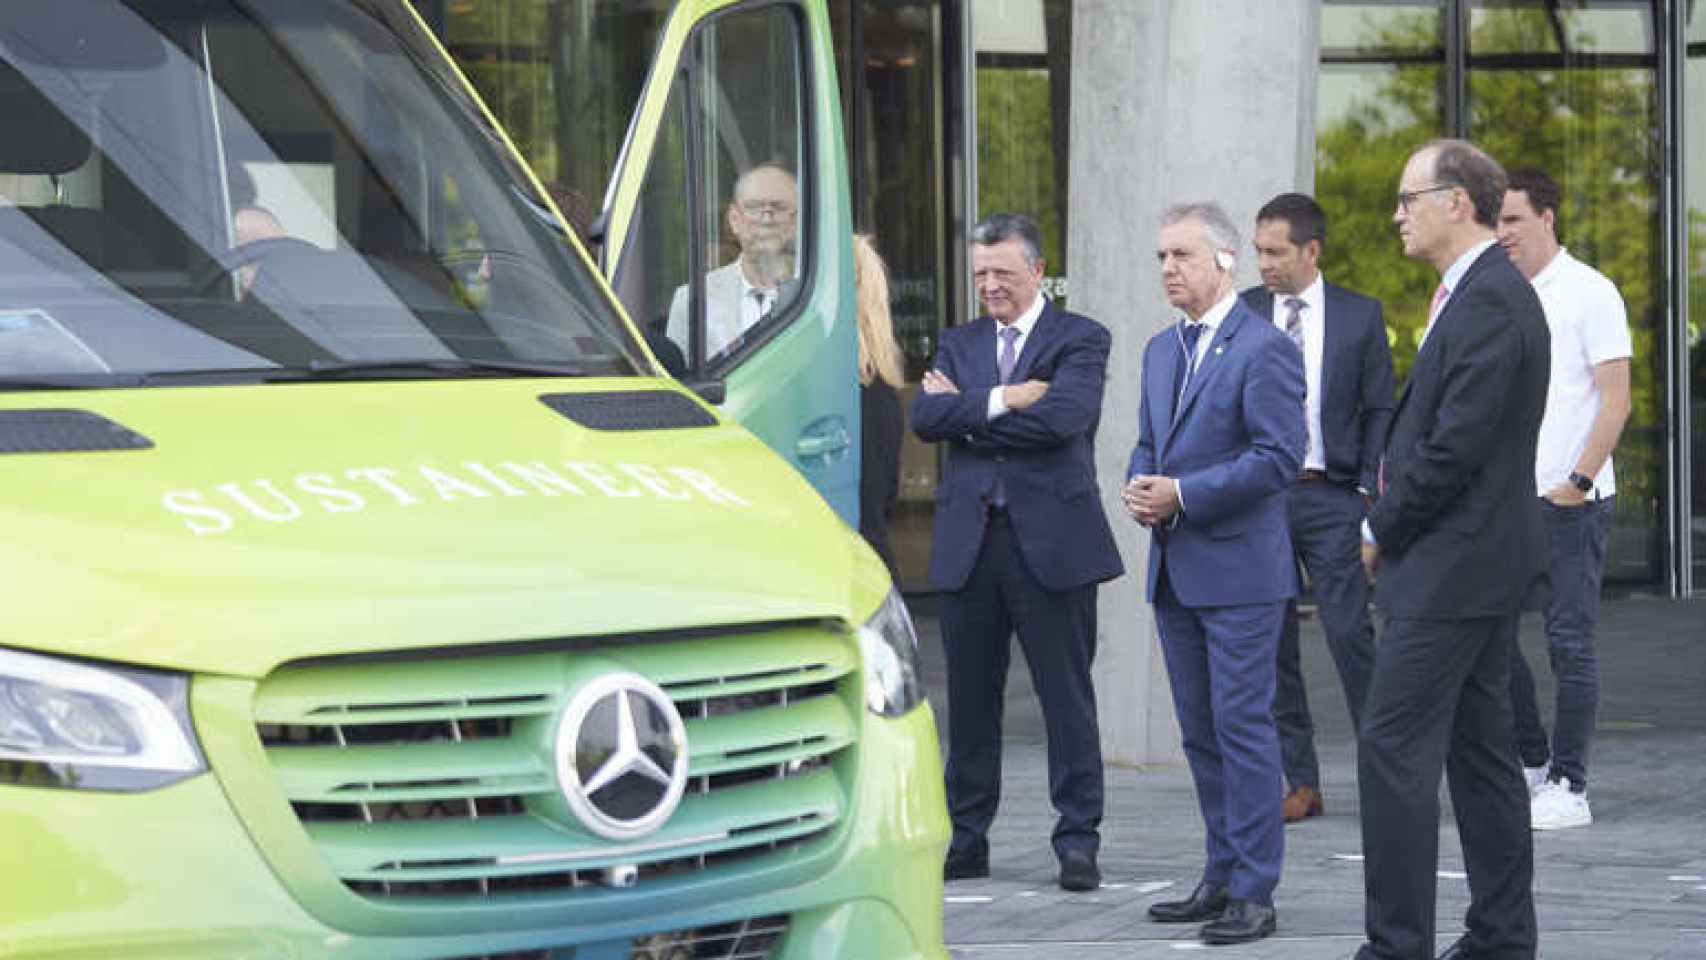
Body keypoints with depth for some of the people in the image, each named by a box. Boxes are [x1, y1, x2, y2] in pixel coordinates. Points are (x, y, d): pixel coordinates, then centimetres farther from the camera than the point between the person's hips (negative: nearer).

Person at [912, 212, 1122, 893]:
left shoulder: (1080, 339, 1)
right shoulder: (959, 344, 16)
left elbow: (1063, 416, -16)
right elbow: (925, 417, -1)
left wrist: (966, 409, -7)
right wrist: (1002, 399, -14)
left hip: (1051, 538, -4)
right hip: (968, 539, 4)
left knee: (1066, 696, 0)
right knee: (969, 699, 7)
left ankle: (1078, 842, 5)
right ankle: (966, 840, 15)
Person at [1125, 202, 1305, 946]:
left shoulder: (1264, 348, -11)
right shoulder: (1162, 349, 15)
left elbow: (1279, 457, -17)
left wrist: (1182, 493, -18)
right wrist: (1139, 485, -1)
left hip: (1240, 569, -8)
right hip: (1175, 569, 8)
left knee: (1243, 724, -7)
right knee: (1199, 730, 12)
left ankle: (1254, 892, -3)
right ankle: (1222, 877, 21)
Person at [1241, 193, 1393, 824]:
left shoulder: (1360, 316, 3)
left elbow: (1379, 411, 6)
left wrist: (1369, 491, -3)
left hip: (1331, 495, -2)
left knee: (1350, 632, -8)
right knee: (1271, 646, 3)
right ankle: (1299, 783, 10)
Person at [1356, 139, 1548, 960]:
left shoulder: (1489, 302, -18)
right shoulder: (1482, 293, 15)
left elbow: (1457, 447, -22)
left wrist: (1383, 532, -10)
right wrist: (1390, 522, 8)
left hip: (1453, 566, -10)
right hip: (1483, 561, 11)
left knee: (1394, 749, -9)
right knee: (1480, 750, 13)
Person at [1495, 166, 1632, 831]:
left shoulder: (1589, 293, -5)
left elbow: (1616, 401, -9)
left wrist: (1576, 483, -15)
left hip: (1570, 501, -7)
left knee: (1569, 642, -3)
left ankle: (1568, 787, 1)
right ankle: (1532, 764, 19)